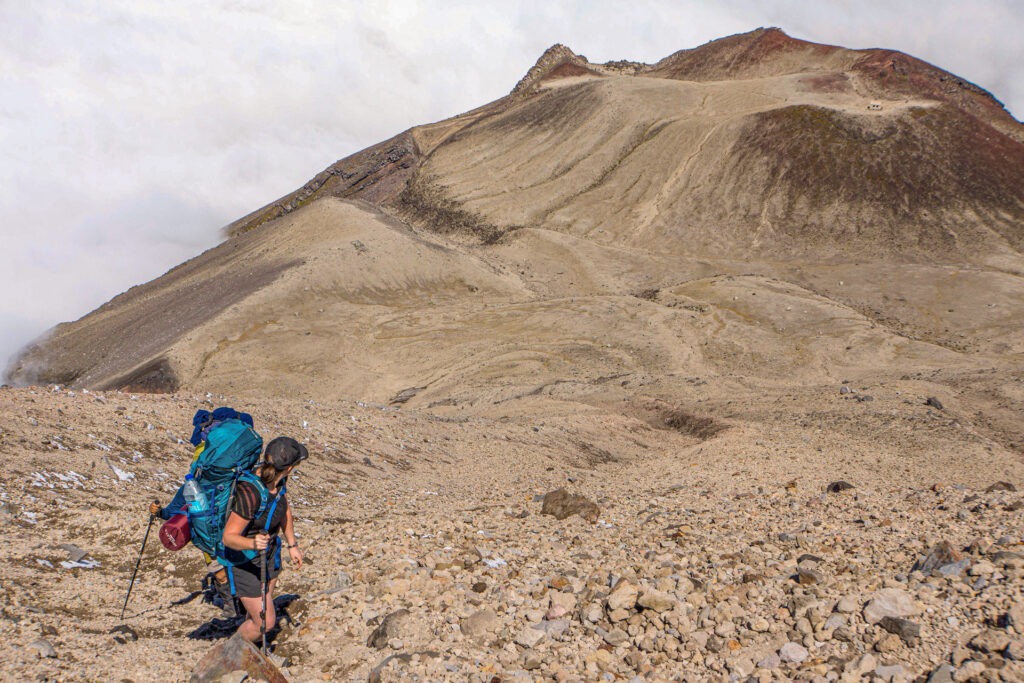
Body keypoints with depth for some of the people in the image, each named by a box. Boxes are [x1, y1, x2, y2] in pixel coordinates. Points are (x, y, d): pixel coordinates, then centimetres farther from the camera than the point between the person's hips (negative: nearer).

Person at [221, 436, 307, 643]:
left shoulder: (277, 478, -13)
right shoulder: (250, 493, -37)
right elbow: (228, 537, -33)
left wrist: (292, 545, 13)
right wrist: (253, 543, -51)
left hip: (269, 551, 8)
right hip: (244, 559, -8)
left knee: (263, 609, 25)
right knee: (265, 621, -2)